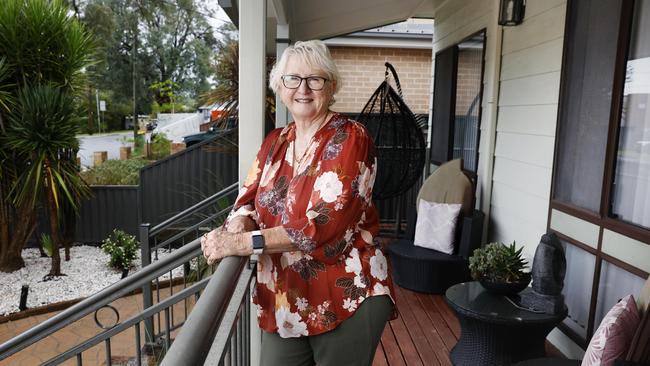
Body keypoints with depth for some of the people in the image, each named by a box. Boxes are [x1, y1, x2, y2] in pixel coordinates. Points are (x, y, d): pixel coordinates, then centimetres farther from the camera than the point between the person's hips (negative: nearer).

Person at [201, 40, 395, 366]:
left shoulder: (350, 138, -14)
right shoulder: (274, 142, 8)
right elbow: (248, 200, 4)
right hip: (281, 300, 6)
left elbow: (323, 225, -24)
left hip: (346, 299, -5)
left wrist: (245, 242, -28)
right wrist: (236, 228, -19)